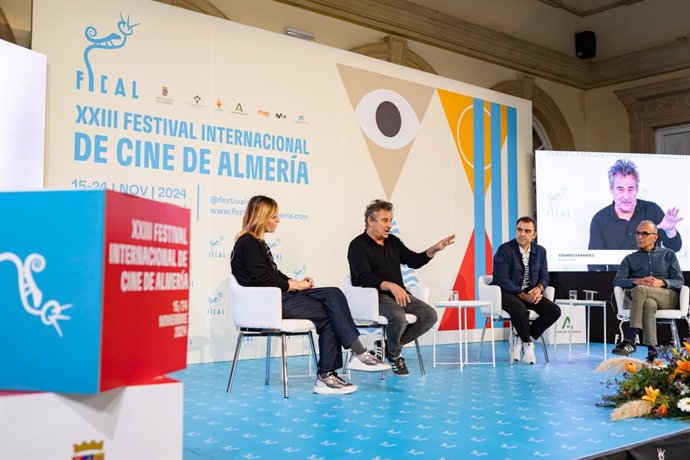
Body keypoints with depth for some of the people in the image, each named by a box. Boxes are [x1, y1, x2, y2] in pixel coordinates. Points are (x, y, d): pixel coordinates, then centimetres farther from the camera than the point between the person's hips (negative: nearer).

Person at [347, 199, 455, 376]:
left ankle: (389, 345, 0)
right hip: (374, 296, -7)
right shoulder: (358, 246, -6)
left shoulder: (393, 242, 17)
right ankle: (394, 355, -4)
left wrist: (434, 249, 2)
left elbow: (414, 261, 18)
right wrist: (390, 285, -33)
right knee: (398, 317, -35)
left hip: (398, 294, 7)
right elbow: (364, 279, -18)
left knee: (429, 315, -13)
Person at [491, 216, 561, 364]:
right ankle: (527, 343, -7)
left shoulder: (540, 251, 8)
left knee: (554, 311, -16)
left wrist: (539, 288, -12)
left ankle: (520, 340, -5)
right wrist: (523, 295, -22)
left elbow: (544, 276, 12)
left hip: (530, 293, 6)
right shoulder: (504, 250, -11)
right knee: (519, 309, -38)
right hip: (506, 293, -6)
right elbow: (501, 280, -17)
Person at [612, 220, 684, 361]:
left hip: (668, 296, -1)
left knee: (639, 290, -35)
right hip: (643, 297, 1)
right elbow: (617, 281, 8)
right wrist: (636, 281, -12)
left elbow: (679, 282, 10)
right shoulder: (630, 259, 22)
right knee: (649, 303, -39)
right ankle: (651, 350, -47)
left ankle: (630, 340, -41)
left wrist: (661, 283, -12)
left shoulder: (668, 254, 20)